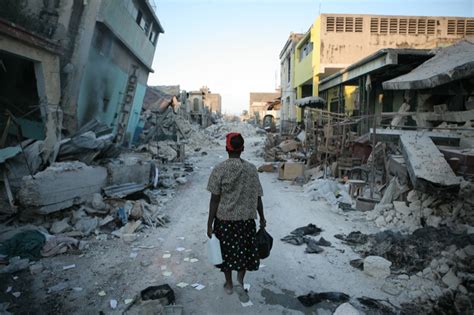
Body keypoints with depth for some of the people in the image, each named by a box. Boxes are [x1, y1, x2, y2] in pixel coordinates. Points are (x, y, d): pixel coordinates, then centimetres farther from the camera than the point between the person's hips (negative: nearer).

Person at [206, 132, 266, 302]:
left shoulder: (219, 170, -11)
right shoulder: (252, 169, -5)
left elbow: (214, 199, -12)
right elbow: (257, 198, -1)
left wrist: (210, 223, -4)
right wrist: (262, 218, 13)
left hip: (224, 219, -1)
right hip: (246, 219, 1)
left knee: (226, 251, 17)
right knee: (244, 251, 19)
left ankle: (229, 284, 32)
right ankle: (240, 282, 7)